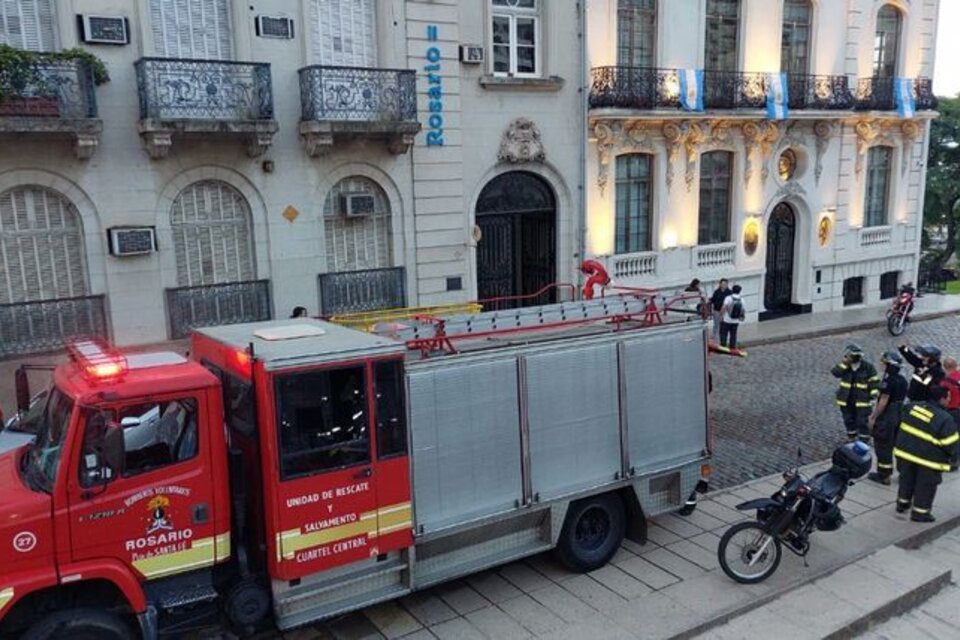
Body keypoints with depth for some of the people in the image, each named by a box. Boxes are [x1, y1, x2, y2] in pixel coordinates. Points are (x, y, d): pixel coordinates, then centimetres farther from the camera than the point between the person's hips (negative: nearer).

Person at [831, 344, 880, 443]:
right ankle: (851, 439, 35)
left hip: (862, 401, -4)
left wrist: (873, 397, -13)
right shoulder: (845, 366, -1)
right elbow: (835, 372, -18)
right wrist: (845, 362, -25)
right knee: (849, 420, 17)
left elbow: (874, 382, -7)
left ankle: (864, 442, 14)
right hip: (846, 400, 4)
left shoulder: (868, 367, -10)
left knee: (862, 422, 1)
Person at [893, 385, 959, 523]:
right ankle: (919, 512, 17)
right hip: (928, 460, -6)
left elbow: (902, 429, 10)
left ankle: (902, 503, 36)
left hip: (905, 452, 6)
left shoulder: (913, 407, -2)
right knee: (925, 486, 9)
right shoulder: (945, 419, -20)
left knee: (907, 479, 23)